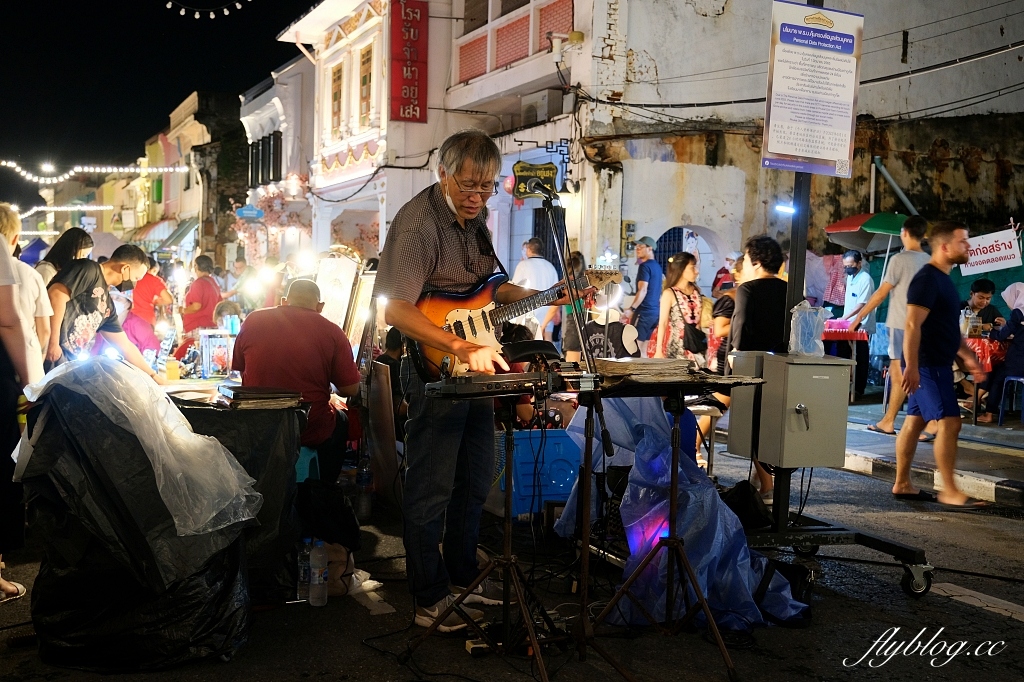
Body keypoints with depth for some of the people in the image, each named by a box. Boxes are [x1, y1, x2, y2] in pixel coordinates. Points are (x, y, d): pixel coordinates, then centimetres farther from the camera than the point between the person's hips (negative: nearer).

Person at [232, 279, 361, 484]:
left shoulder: (252, 321, -2)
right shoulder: (332, 331, -10)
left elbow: (240, 370, 11)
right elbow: (350, 390, -6)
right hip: (311, 431, -3)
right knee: (341, 420, 31)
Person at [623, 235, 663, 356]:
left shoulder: (645, 266, -11)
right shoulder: (657, 266, 16)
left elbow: (643, 290, -21)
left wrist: (632, 309, -27)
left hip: (644, 311, -9)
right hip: (655, 311, 9)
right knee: (643, 349, 11)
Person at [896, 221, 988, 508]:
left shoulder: (943, 279, 17)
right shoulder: (927, 279, -15)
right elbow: (912, 325, -22)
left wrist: (967, 358, 21)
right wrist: (911, 367, -26)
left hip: (938, 364, 10)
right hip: (927, 365, -10)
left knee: (915, 421, 11)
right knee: (949, 422, -11)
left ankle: (902, 484, 16)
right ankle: (949, 491, -6)